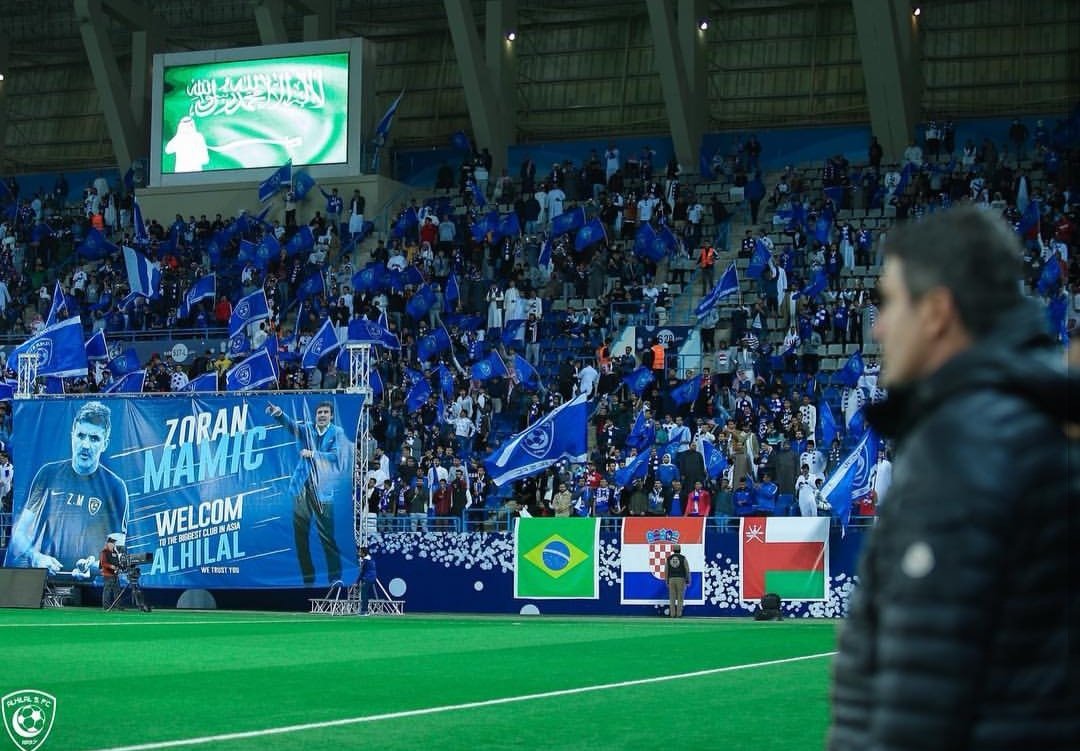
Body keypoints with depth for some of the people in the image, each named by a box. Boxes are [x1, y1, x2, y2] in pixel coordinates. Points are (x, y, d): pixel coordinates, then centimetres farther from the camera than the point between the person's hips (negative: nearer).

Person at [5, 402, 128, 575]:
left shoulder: (114, 487, 4)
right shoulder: (48, 474, 9)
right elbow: (20, 533, 10)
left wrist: (93, 567, -16)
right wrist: (36, 557, -9)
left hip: (83, 586, -1)